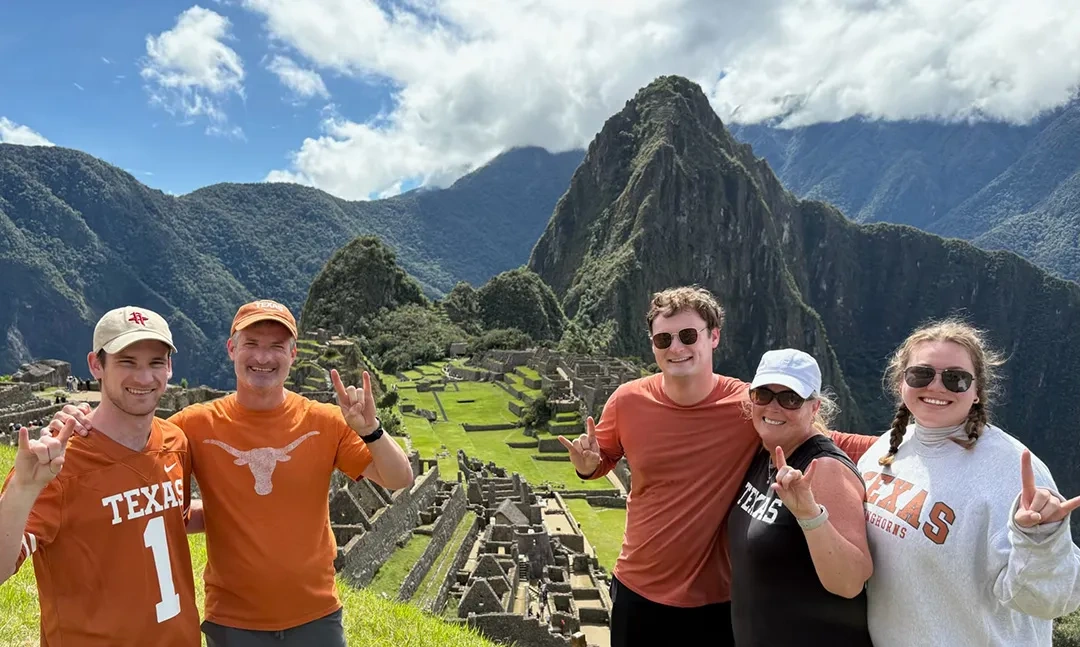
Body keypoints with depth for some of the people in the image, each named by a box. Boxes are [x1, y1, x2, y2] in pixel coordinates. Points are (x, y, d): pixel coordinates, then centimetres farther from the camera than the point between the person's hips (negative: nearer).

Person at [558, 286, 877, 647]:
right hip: (638, 589, 2)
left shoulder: (749, 405, -16)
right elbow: (604, 458, 6)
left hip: (716, 597, -2)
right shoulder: (628, 401, -11)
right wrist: (587, 463, -15)